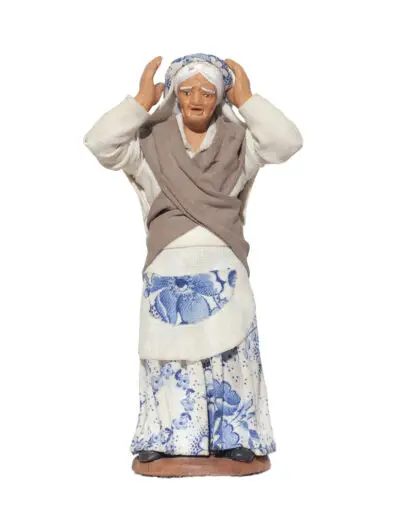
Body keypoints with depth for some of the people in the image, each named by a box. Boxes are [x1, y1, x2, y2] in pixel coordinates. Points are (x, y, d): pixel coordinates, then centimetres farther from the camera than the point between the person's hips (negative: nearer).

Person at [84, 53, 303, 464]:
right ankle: (164, 439, 13)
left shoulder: (239, 142, 5)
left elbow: (287, 142, -10)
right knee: (168, 355, 3)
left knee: (228, 353, 1)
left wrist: (246, 100, -8)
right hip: (167, 268, 0)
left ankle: (234, 439, 11)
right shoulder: (150, 143, 4)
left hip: (223, 269, 0)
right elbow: (99, 143, -10)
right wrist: (141, 101, -11)